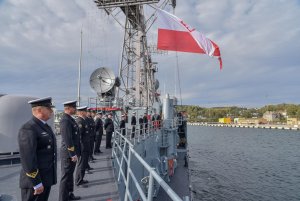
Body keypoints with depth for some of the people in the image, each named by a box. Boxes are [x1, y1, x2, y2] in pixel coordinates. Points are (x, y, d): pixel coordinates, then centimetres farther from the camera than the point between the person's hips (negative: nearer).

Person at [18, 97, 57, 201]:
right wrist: (36, 183, -20)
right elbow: (27, 159, -23)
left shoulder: (45, 126, 10)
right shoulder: (28, 129, -20)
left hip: (47, 178, 9)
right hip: (34, 180, -9)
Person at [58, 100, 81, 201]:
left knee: (70, 174, 20)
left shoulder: (69, 119, 10)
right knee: (66, 176, 3)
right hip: (69, 153, -10)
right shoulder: (65, 120, -20)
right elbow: (67, 139, -24)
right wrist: (72, 154, -21)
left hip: (72, 152, 10)